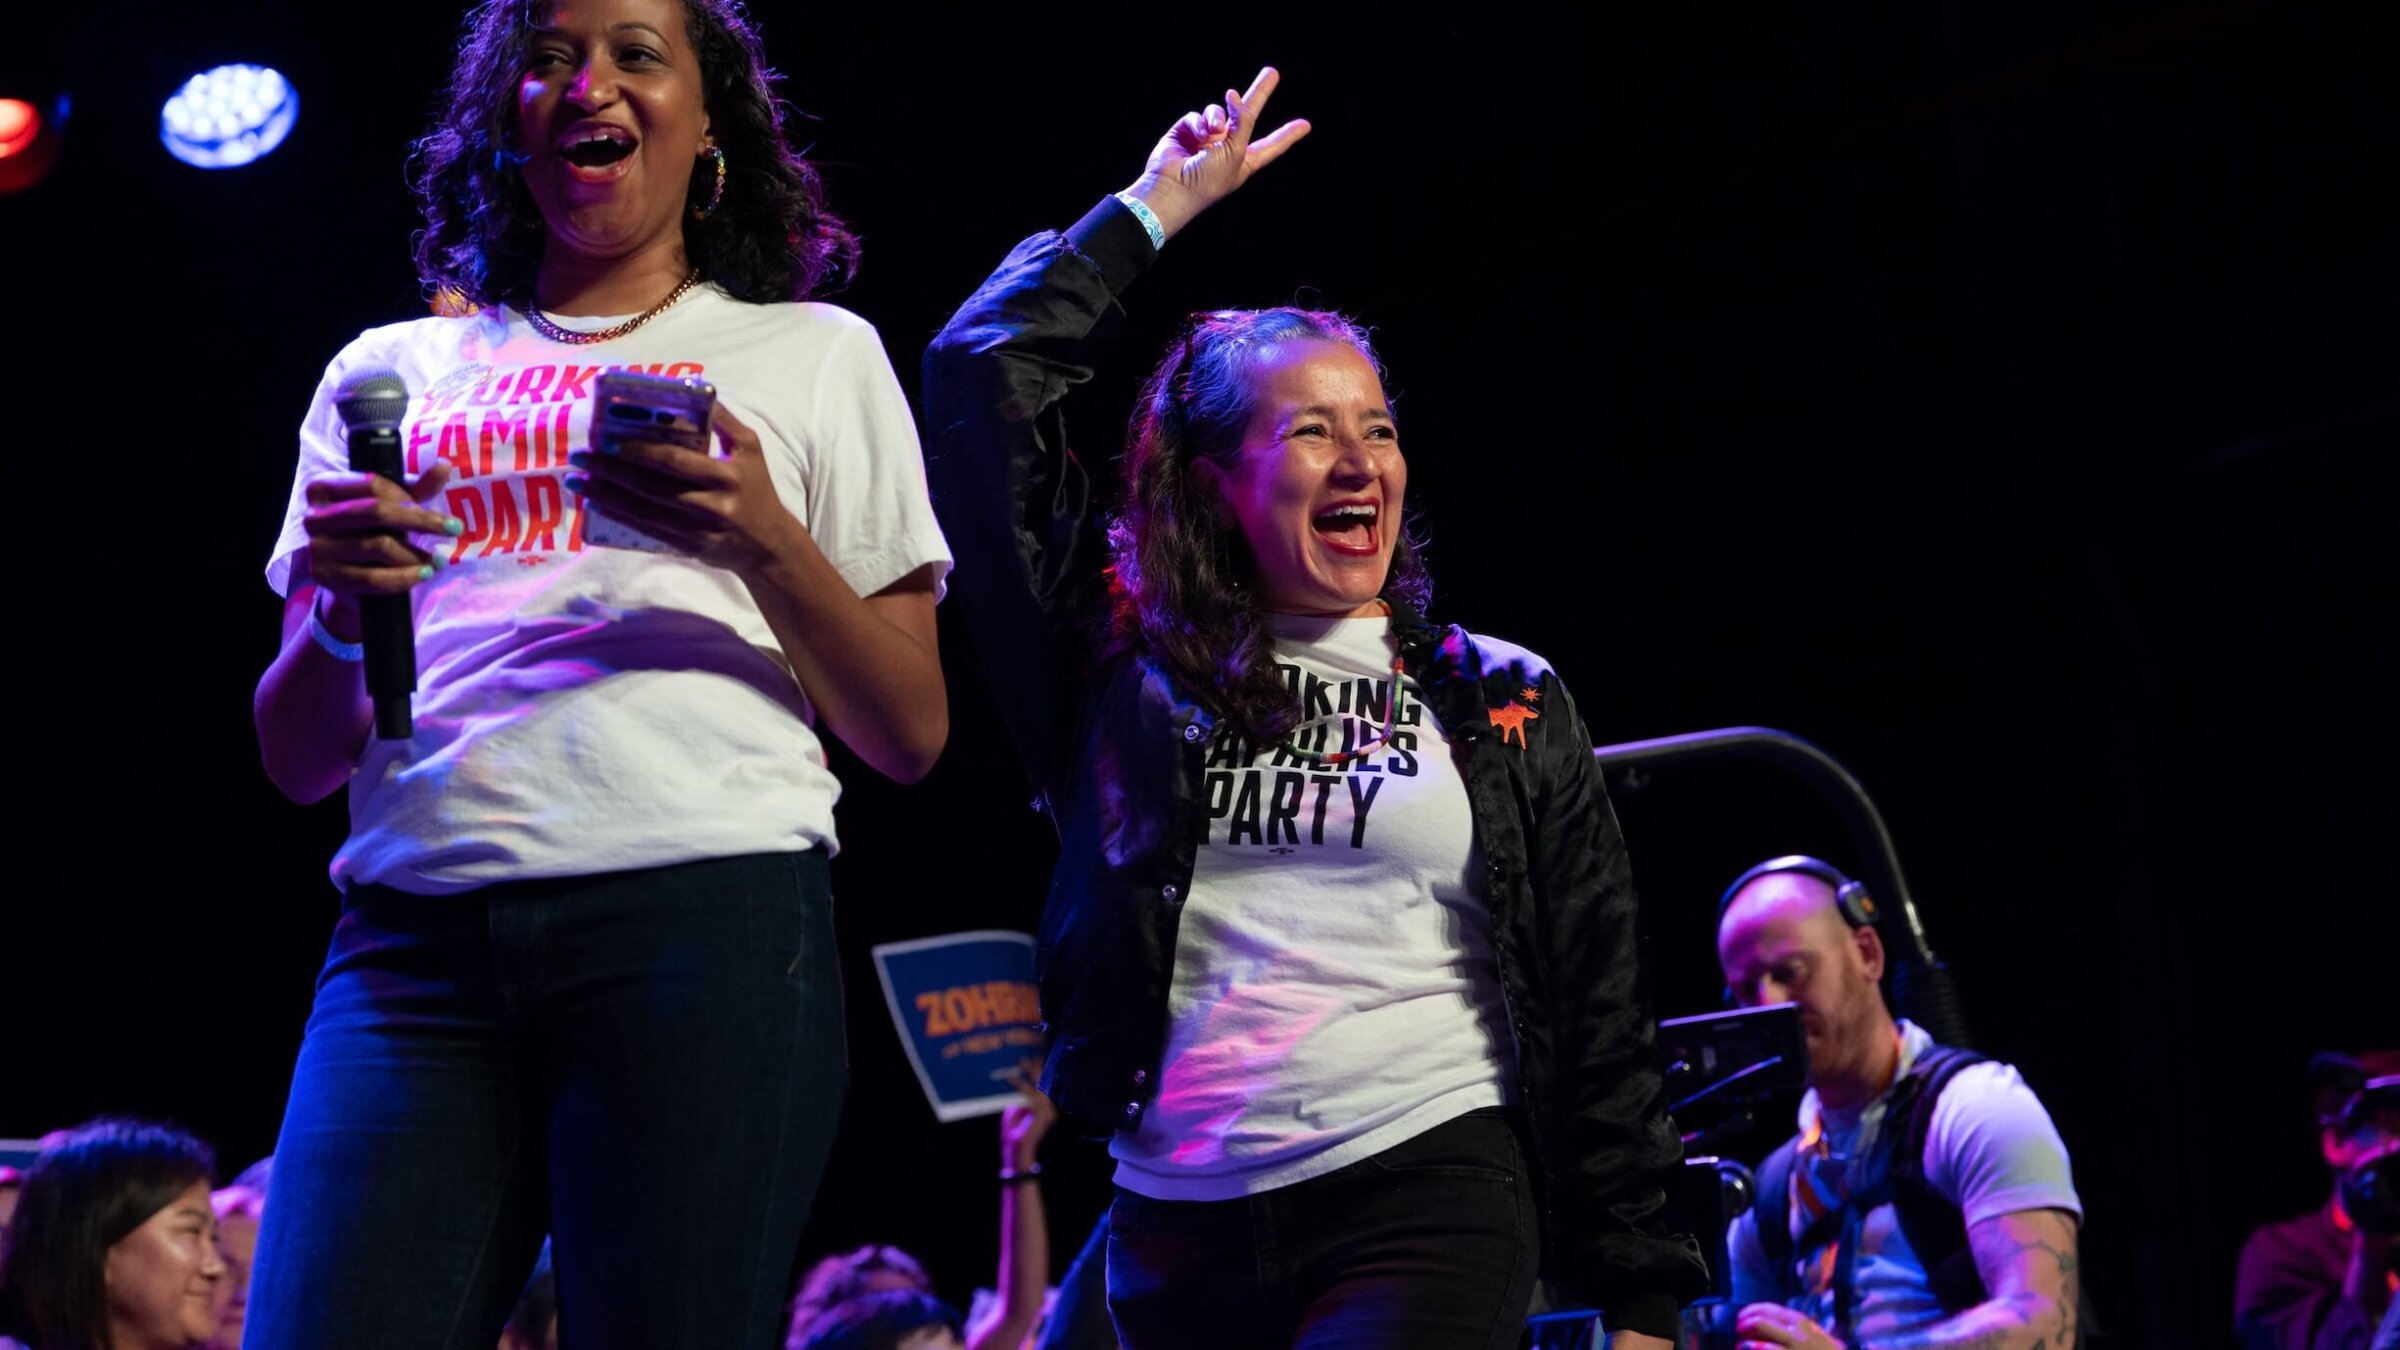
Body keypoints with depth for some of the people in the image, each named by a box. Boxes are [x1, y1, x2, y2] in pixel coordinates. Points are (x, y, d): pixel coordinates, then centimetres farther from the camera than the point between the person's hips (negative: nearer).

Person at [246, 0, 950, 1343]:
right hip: (417, 931, 2)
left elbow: (910, 738, 11)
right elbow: (299, 758, 19)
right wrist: (341, 612, -3)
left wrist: (767, 543, -6)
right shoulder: (392, 372, 22)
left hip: (707, 915, -2)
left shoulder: (813, 355, 17)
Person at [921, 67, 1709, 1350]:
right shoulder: (1129, 670, 9)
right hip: (1177, 1231, 3)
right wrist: (1156, 205, 13)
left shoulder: (1502, 709, 9)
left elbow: (1599, 1025, 9)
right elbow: (979, 376, 5)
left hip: (1423, 1208, -2)